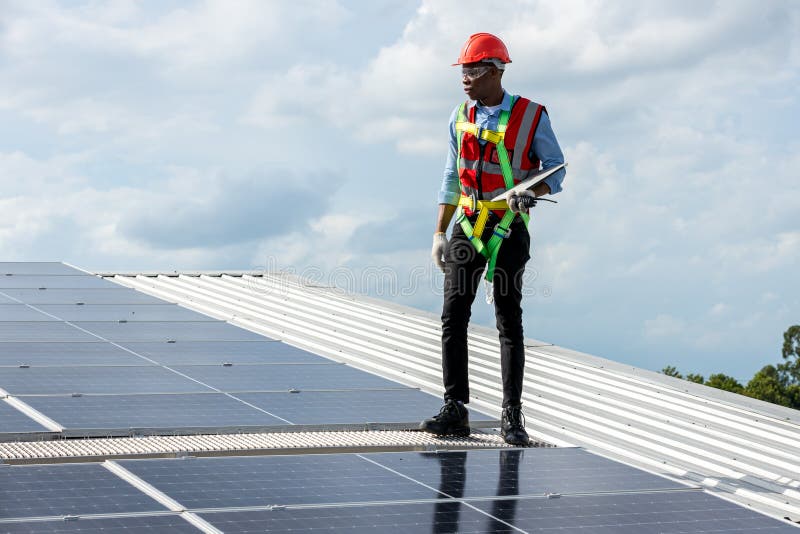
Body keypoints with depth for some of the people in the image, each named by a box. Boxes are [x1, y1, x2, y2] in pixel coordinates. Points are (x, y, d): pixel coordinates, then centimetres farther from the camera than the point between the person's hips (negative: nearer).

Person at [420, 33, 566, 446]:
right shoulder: (461, 117, 7)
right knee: (453, 318, -3)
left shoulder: (531, 117, -6)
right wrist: (439, 234, 10)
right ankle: (455, 411, 2)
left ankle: (512, 417, 4)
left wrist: (531, 193, -22)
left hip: (509, 230, -4)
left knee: (509, 322, -2)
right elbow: (452, 180, 13)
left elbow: (556, 171, -1)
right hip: (467, 227, 4)